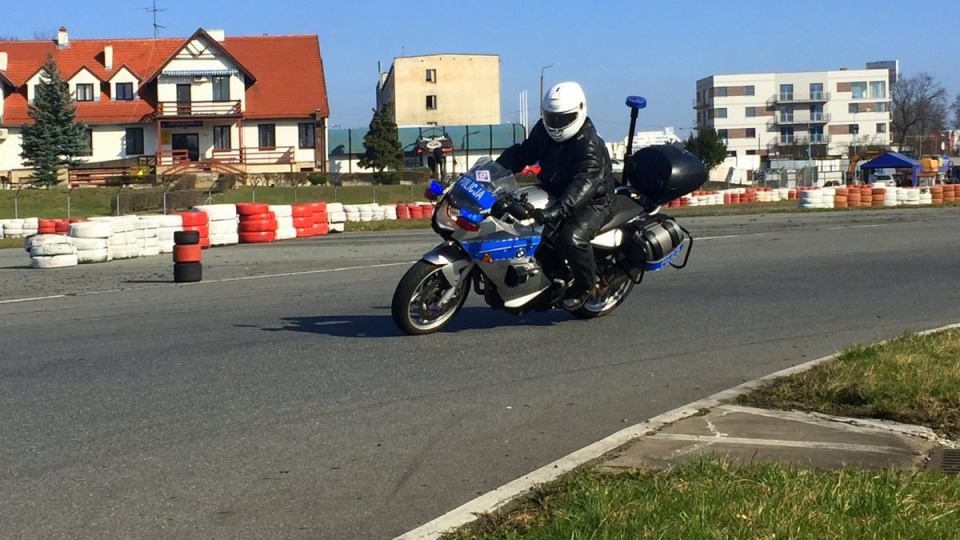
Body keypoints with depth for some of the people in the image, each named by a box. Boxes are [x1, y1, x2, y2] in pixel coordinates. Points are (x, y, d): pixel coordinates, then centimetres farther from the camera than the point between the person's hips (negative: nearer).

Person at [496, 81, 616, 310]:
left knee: (572, 238, -33)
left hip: (592, 203, -8)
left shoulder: (590, 146, -25)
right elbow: (521, 153, 9)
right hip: (553, 194, 8)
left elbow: (584, 184, -39)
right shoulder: (543, 131, 0)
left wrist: (558, 209, -54)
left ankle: (585, 284, -5)